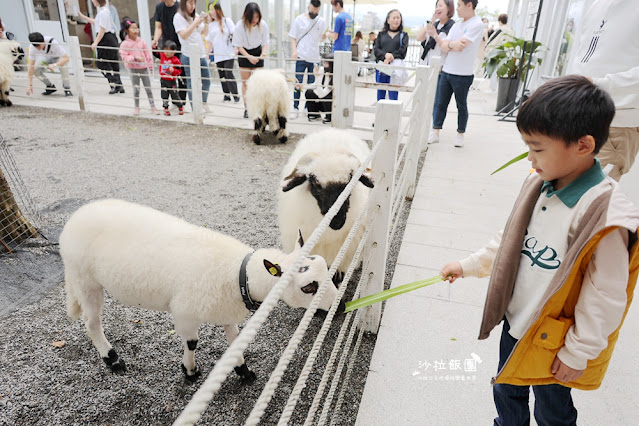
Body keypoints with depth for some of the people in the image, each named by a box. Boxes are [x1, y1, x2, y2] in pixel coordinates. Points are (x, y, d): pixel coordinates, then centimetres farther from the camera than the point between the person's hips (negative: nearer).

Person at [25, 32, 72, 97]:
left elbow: (66, 58, -40)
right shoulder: (32, 47, -27)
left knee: (63, 66, -36)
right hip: (46, 58, 4)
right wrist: (30, 84, -32)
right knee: (35, 69, -20)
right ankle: (50, 86, 3)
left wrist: (55, 65, -56)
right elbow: (31, 66, -27)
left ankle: (67, 89, -19)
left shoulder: (53, 43, -38)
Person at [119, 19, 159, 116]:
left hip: (144, 68, 2)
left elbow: (147, 54, 7)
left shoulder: (142, 41, 2)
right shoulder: (125, 44, -8)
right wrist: (135, 58, -24)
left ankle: (153, 106, 14)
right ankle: (136, 107, 18)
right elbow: (124, 57, -12)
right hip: (133, 69, -2)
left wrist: (150, 65, 8)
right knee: (136, 90, 6)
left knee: (148, 88, 6)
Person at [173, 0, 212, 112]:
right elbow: (184, 35, -15)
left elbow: (205, 33, 19)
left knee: (207, 81, 11)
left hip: (201, 54, 7)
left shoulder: (196, 16, 15)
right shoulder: (178, 17, -4)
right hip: (189, 56, -6)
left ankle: (204, 102, 31)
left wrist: (206, 22, 0)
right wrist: (196, 22, -17)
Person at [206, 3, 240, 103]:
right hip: (217, 55, 5)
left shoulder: (227, 21, 3)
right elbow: (209, 41, 19)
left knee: (228, 73, -14)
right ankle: (226, 95, 9)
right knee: (222, 75, 2)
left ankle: (235, 95, -8)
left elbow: (234, 34, -2)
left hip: (228, 53, -5)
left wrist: (235, 47, -14)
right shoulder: (211, 25, 16)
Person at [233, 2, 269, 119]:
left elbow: (265, 43, -7)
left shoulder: (263, 25, -17)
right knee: (245, 82, 1)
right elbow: (238, 45, -15)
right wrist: (249, 57, -28)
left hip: (257, 53, 1)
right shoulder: (240, 25, -22)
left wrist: (264, 53, -28)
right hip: (244, 53, -1)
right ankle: (247, 109, 5)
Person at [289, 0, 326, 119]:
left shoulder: (321, 21, 9)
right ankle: (295, 108, 0)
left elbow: (322, 37, 15)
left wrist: (326, 36, -8)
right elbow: (293, 37, 3)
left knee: (312, 85, 7)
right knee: (298, 83, -5)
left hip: (315, 58, 2)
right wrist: (294, 51, -12)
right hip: (301, 57, -2)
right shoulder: (299, 19, 2)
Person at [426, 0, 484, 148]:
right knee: (440, 103, 5)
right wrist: (452, 44, -11)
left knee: (461, 106, 6)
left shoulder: (477, 24, -9)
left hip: (462, 75, -6)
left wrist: (448, 43, -1)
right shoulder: (456, 26, 13)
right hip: (446, 71, 6)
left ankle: (460, 135, 19)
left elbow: (460, 46, -17)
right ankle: (435, 133, 11)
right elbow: (444, 48, 8)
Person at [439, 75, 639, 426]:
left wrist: (578, 354, -13)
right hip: (515, 321, 6)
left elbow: (605, 298, -21)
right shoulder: (538, 186, -7)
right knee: (507, 391, 27)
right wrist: (468, 266, 7)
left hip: (553, 340, -6)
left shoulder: (605, 218, -27)